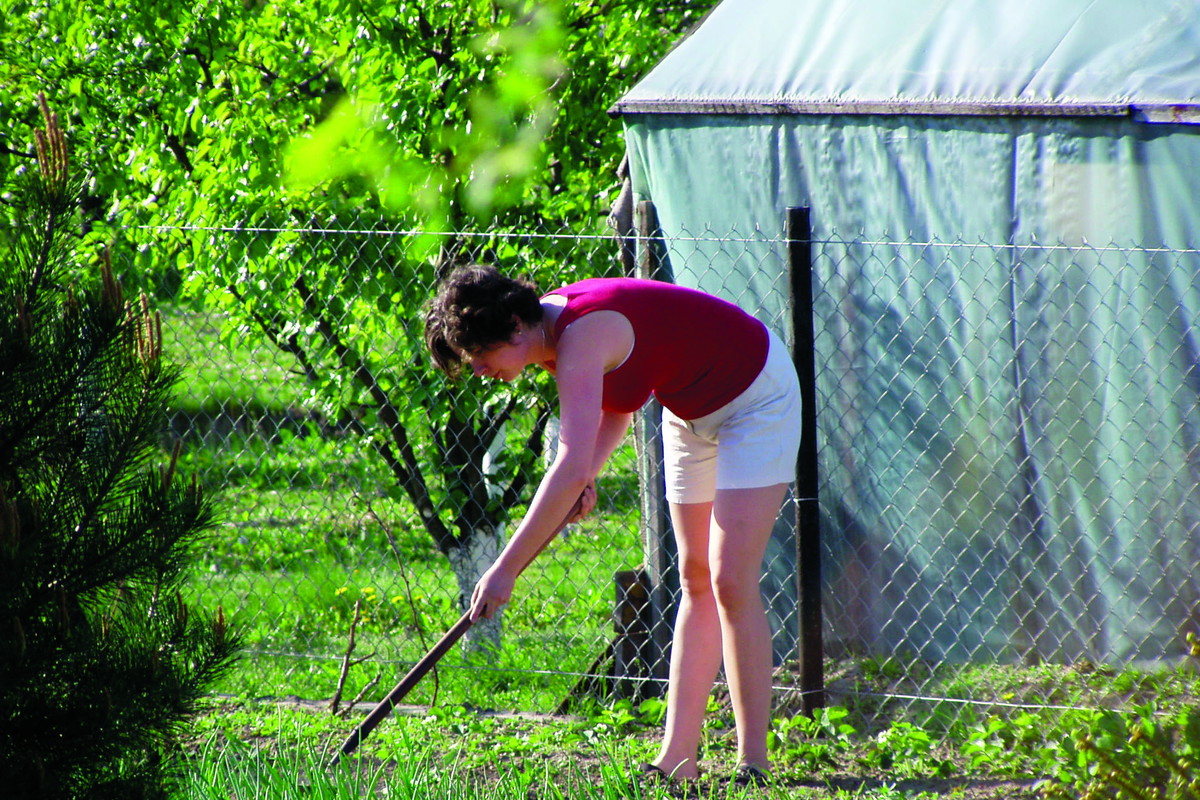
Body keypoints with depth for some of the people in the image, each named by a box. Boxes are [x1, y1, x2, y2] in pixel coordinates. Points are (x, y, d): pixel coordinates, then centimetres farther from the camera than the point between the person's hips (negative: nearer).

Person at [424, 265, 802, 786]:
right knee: (695, 582, 8)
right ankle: (677, 759, 8)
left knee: (730, 582, -15)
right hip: (694, 410, 10)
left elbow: (571, 468, -40)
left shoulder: (581, 337, -32)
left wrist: (506, 569, -39)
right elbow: (617, 407, 12)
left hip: (756, 395, -10)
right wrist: (586, 477, -8)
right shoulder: (557, 332, -4)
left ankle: (753, 764, -12)